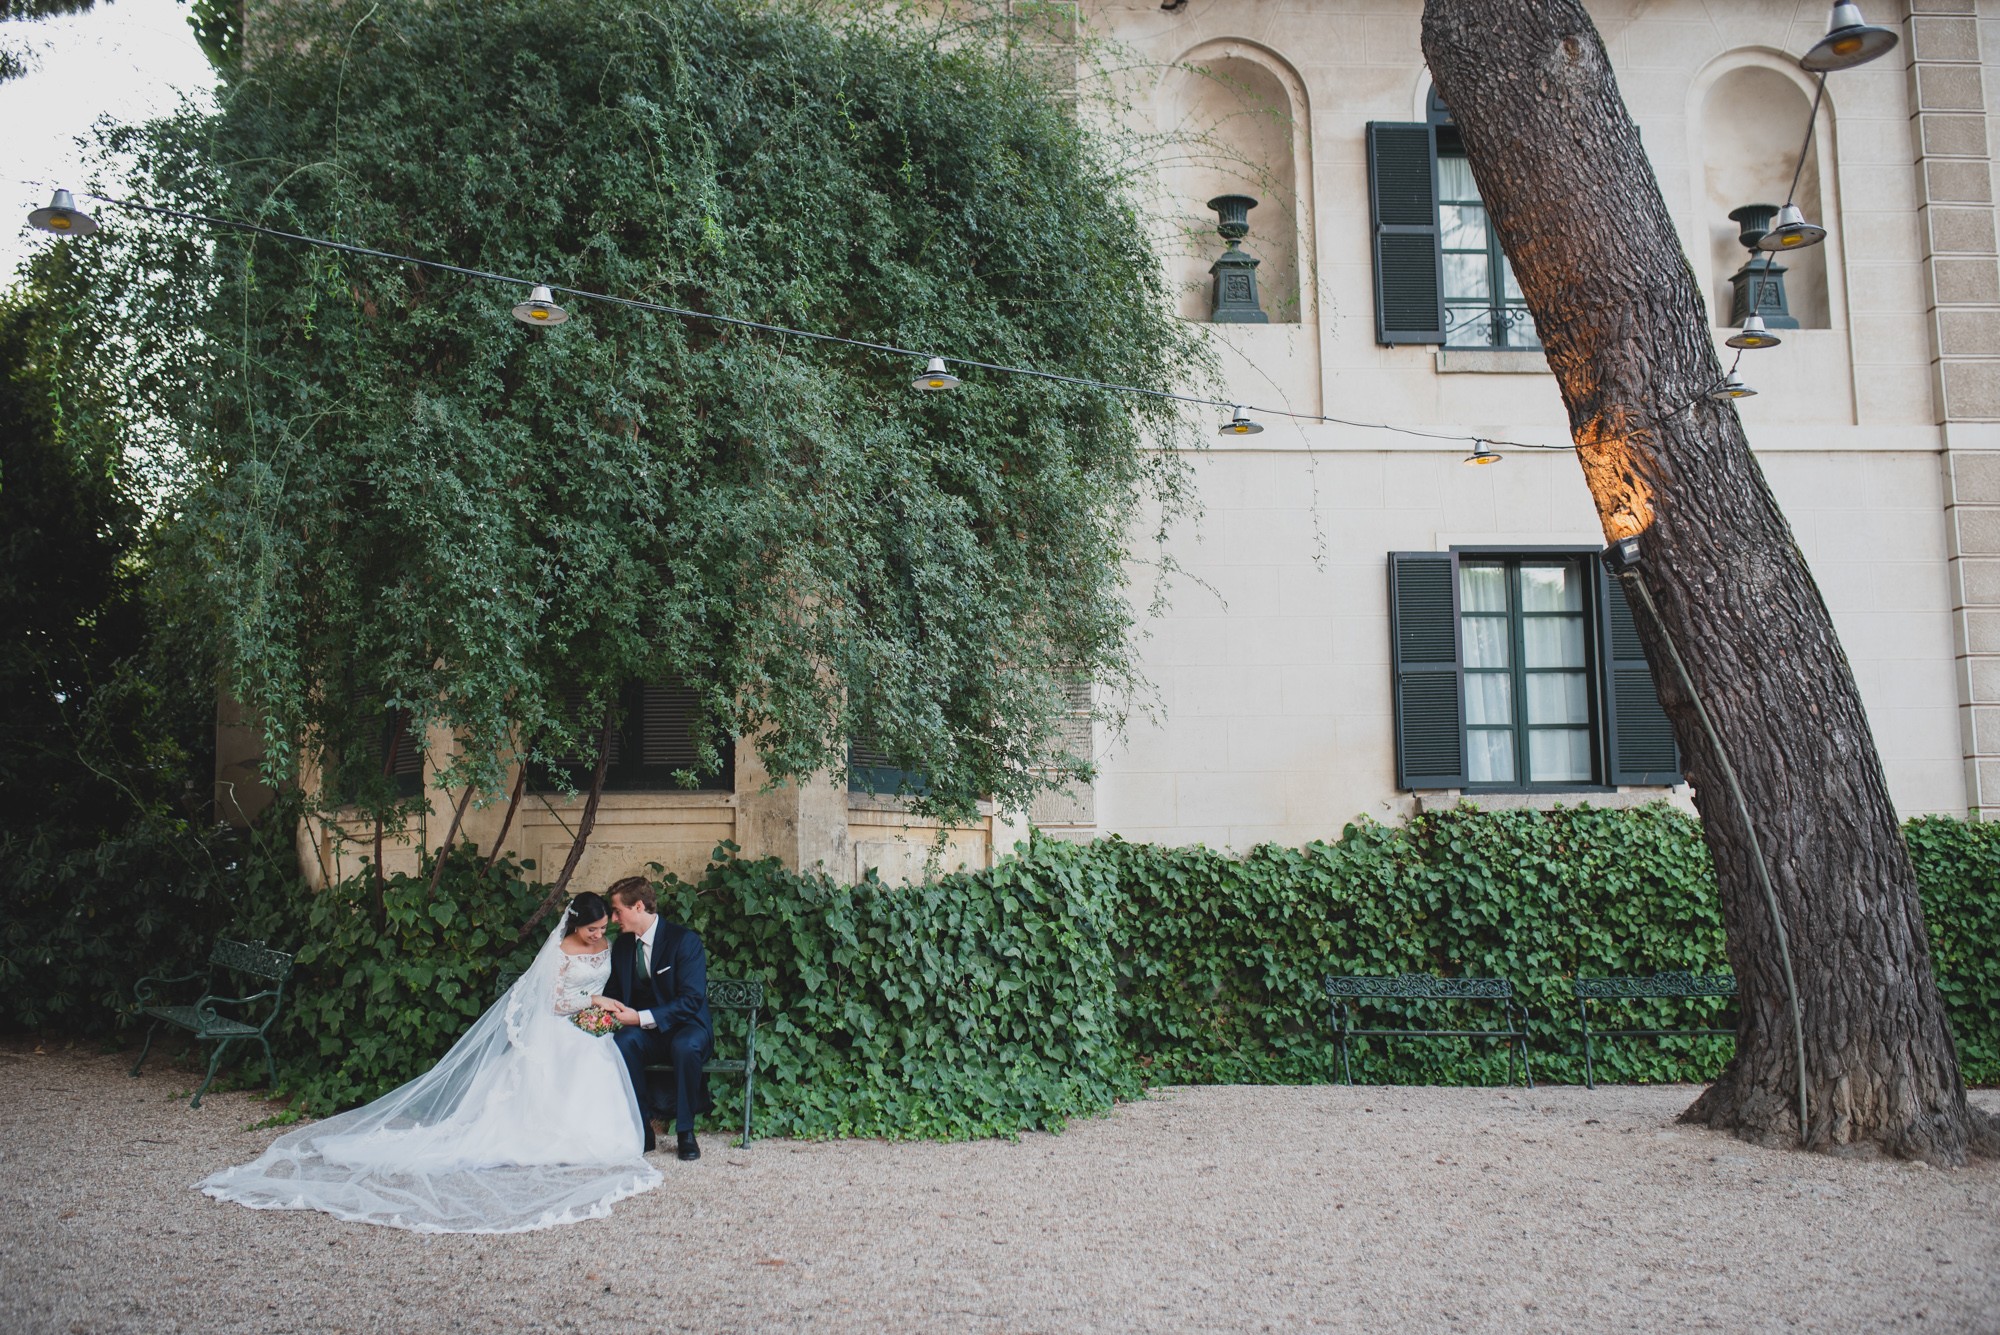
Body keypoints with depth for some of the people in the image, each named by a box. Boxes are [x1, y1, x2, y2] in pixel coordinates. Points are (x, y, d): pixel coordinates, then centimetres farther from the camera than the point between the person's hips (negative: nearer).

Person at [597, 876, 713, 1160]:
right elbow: (614, 993, 18)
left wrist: (641, 1017, -24)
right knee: (622, 1042, -30)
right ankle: (642, 1130, -20)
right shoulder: (622, 945, 9)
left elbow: (691, 1000, -18)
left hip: (685, 1028, -4)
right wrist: (612, 1008, -8)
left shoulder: (685, 940, -11)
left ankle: (685, 1132, -20)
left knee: (685, 1046, -38)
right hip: (645, 1034, 4)